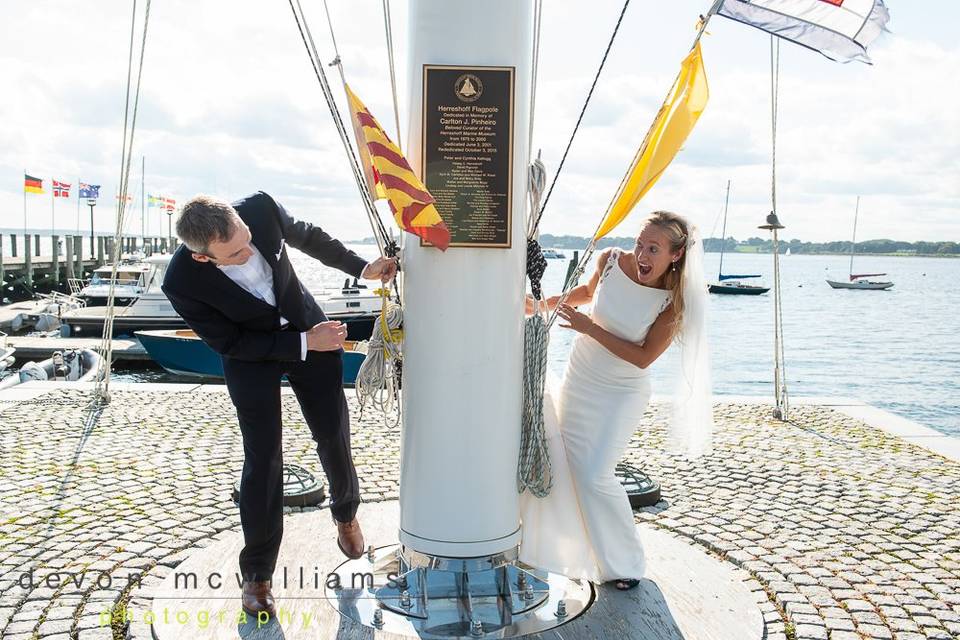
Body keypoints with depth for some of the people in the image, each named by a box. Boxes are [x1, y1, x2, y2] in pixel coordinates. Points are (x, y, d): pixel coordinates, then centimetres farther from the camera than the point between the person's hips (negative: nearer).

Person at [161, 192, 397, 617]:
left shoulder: (260, 208, -27)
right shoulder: (182, 284, -32)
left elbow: (306, 236, -4)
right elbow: (229, 343, -19)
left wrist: (361, 268, -2)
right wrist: (304, 344, -22)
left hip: (308, 326, 3)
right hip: (251, 353, -3)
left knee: (333, 436, 11)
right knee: (262, 458, -6)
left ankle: (346, 514, 42)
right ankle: (257, 574, 15)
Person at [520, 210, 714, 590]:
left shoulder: (675, 302, -20)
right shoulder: (610, 261, -11)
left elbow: (643, 358, -20)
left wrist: (589, 327, -25)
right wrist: (548, 302, 2)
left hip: (622, 395, -4)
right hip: (579, 380, 4)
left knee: (595, 474, -10)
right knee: (570, 467, 10)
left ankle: (624, 565, 11)